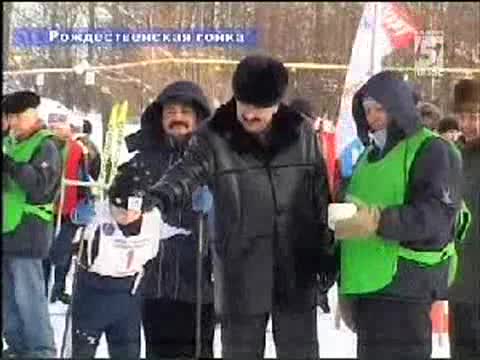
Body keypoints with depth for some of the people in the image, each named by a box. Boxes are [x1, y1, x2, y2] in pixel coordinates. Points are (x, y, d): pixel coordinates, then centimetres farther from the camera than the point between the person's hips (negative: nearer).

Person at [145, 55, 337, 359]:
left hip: (297, 274, 2)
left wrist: (328, 255, 8)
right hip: (242, 278, -2)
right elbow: (186, 173, -23)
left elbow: (321, 198, 7)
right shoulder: (215, 138, -7)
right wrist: (157, 201, -45)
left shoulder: (302, 134, 1)